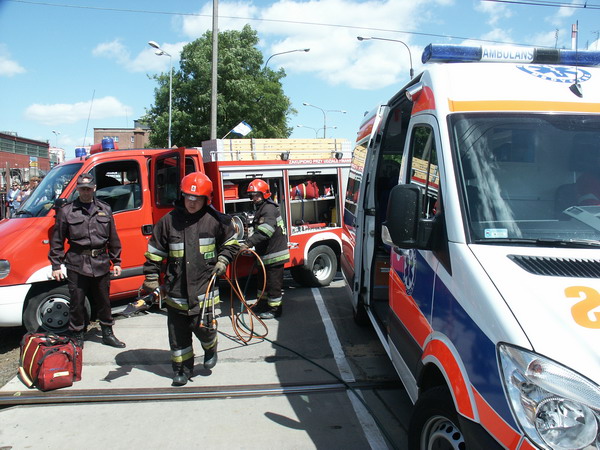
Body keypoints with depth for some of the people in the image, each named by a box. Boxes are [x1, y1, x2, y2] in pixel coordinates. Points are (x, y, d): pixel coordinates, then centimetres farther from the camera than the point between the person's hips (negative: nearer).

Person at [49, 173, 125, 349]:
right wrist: (56, 265, -2)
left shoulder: (105, 210, 9)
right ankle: (77, 337, 19)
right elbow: (57, 241, 2)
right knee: (77, 303, 4)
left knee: (103, 301, 14)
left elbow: (113, 239, 12)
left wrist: (116, 261, 10)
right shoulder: (66, 211, 1)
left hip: (101, 263, 3)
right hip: (77, 265, -2)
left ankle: (108, 334, 27)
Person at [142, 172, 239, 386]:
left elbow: (231, 242, 15)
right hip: (176, 290, 2)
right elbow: (155, 252, 6)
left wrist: (223, 260, 1)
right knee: (178, 332, 8)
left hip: (204, 288, -2)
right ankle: (182, 368, 27)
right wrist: (151, 280, 3)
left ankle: (210, 349, 31)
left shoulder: (215, 220, -2)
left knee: (203, 326, -4)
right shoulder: (169, 220, 0)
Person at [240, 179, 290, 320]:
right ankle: (263, 303, 37)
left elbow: (264, 231, -34)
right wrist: (249, 244, 15)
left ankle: (275, 308, 10)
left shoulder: (269, 209, -19)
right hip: (266, 253, 11)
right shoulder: (261, 209, 15)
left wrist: (248, 243, -39)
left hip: (274, 254, -11)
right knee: (263, 280, 22)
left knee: (273, 282, -1)